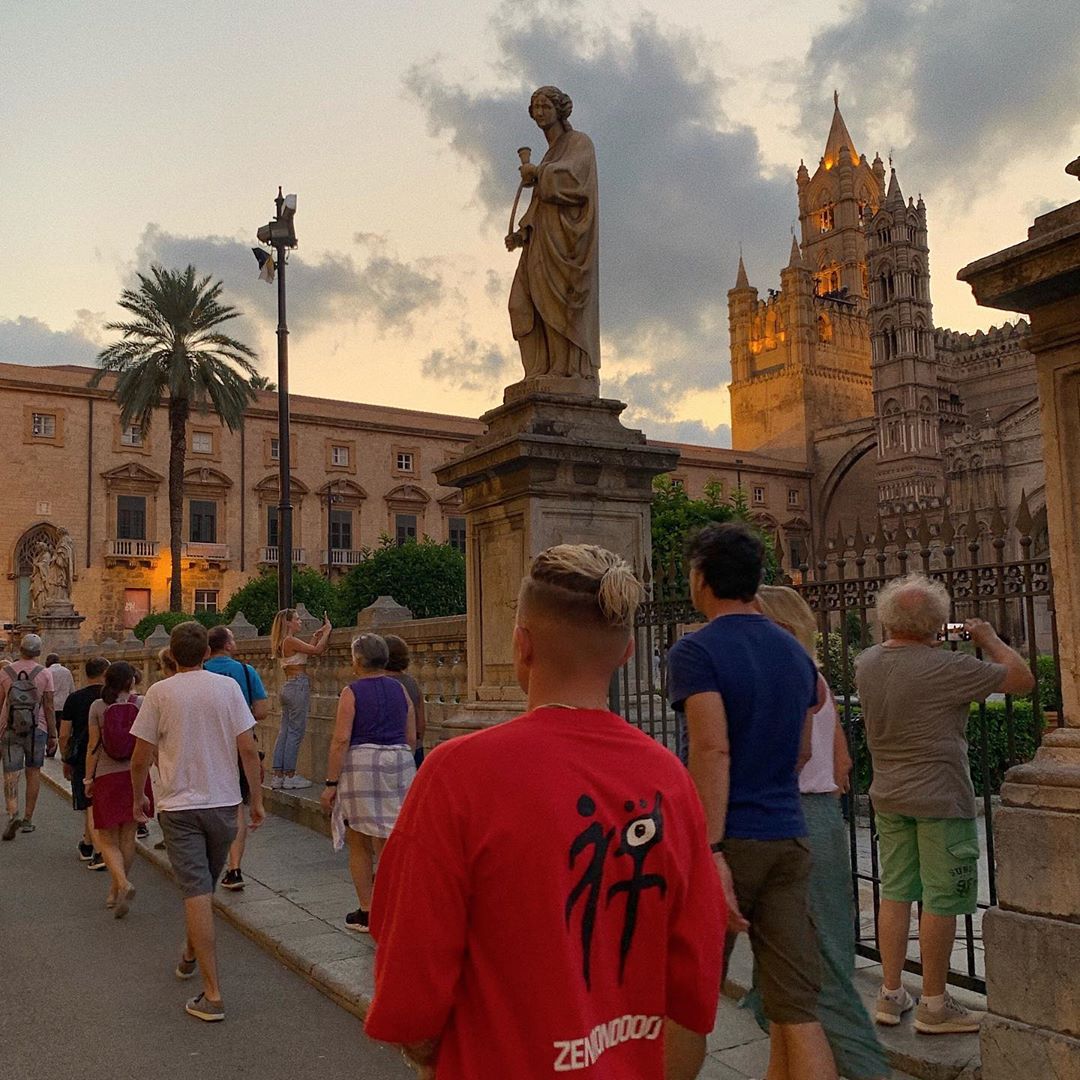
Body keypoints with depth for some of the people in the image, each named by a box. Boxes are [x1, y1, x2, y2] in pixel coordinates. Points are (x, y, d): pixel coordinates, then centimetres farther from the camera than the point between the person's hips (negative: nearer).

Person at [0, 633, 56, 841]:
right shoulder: (44, 673, -3)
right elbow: (48, 707, -3)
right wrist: (52, 735, 4)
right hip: (37, 729, 0)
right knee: (33, 772, 10)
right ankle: (28, 819, 13)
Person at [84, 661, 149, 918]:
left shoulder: (98, 707, -4)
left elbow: (93, 746, -2)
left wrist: (89, 778, 7)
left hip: (107, 777, -1)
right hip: (136, 774, 1)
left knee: (108, 840, 6)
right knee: (128, 837, 13)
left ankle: (123, 883, -17)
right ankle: (115, 892, 22)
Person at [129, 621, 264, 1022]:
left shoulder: (159, 693, -6)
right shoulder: (227, 687, -4)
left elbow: (140, 759, -3)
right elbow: (248, 749, -6)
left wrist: (138, 799, 15)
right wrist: (257, 799, 3)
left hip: (179, 805, -2)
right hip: (223, 803, 2)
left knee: (196, 894, -3)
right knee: (204, 886, 22)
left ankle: (212, 995, -4)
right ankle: (190, 955, 45)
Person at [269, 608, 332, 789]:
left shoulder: (284, 642, 14)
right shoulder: (290, 640, -14)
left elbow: (308, 650, 19)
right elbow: (317, 650, -16)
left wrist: (317, 635, 21)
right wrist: (327, 631, -5)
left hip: (288, 686, 10)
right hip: (298, 686, -10)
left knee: (284, 731, 10)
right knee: (296, 732, -4)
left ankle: (278, 775, 13)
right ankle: (289, 776, 0)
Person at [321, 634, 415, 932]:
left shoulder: (352, 692, -6)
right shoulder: (400, 690, 8)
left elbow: (341, 740, -12)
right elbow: (411, 738, 10)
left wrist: (331, 782, -8)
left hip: (361, 764, -4)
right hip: (398, 763, 4)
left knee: (359, 844, 9)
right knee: (389, 843, 8)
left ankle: (366, 912, 12)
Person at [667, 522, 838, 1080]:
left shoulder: (696, 650, -10)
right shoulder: (796, 652, 11)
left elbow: (713, 750, -21)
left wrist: (711, 852, -24)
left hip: (731, 840, -5)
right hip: (789, 840, 6)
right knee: (797, 1008, 5)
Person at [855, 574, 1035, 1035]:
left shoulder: (865, 663, -1)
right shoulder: (945, 667, -21)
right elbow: (1022, 679, -11)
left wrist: (925, 647, 18)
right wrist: (990, 640, 3)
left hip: (888, 797, 7)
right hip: (941, 798, -7)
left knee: (895, 893, 14)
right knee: (941, 901, 5)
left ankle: (890, 995, 23)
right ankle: (934, 1006, 16)